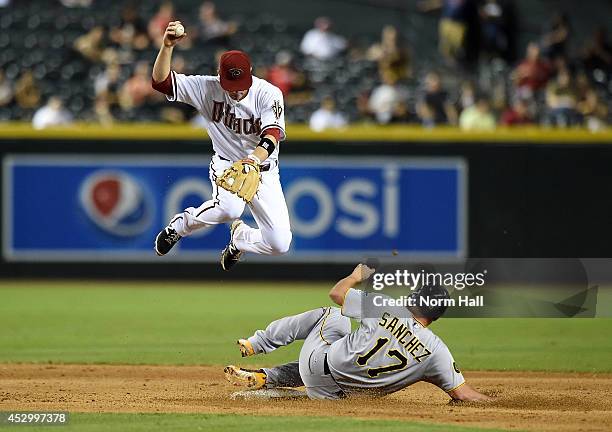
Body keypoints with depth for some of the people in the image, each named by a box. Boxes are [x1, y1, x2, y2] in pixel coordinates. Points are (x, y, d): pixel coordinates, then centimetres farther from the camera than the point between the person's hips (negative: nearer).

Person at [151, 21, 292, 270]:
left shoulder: (269, 94, -18)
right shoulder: (208, 88, -13)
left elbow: (272, 133, -34)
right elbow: (161, 82, -18)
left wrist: (253, 160, -54)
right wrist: (167, 46, -34)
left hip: (264, 172, 1)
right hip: (227, 165, -1)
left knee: (279, 244, -9)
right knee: (229, 208, -37)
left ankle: (239, 237, 27)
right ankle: (181, 224, -5)